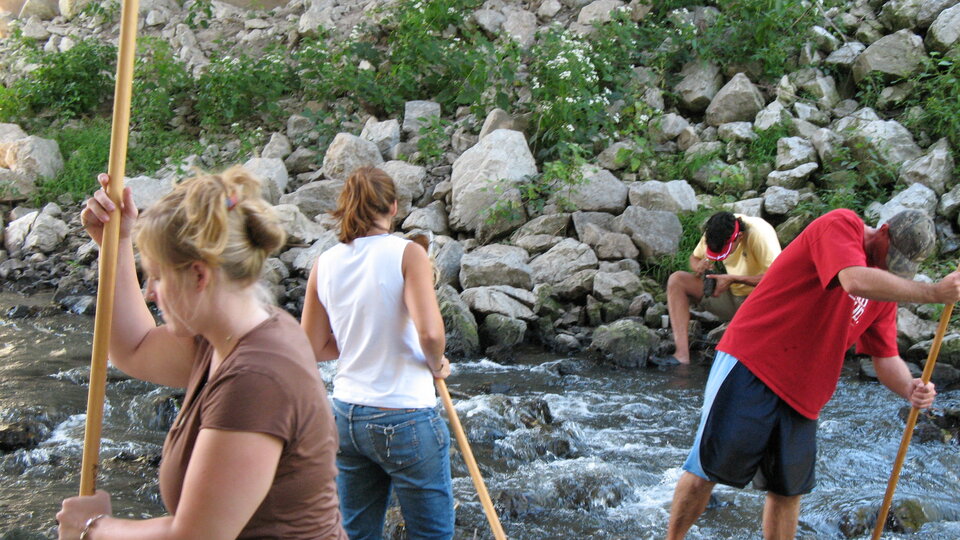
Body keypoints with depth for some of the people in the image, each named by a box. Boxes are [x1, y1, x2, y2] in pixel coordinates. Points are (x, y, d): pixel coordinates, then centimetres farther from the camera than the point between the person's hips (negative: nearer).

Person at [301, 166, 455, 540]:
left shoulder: (325, 264, 2)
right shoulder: (406, 253, -12)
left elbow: (312, 348, 6)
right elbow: (430, 332, -24)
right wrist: (436, 365, -4)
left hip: (347, 416, 5)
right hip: (405, 419, -5)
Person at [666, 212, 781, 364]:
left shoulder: (759, 233, -27)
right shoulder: (715, 232, -10)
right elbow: (694, 257, 7)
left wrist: (734, 279, -33)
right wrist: (699, 266, -18)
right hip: (731, 294, 5)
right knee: (676, 280, -14)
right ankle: (682, 354, -25)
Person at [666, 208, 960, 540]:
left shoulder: (887, 288, 16)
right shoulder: (841, 225, -7)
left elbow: (886, 357, 14)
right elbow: (856, 281, -26)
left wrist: (910, 388, -7)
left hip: (802, 397, 8)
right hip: (751, 366, -7)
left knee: (788, 491, 9)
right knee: (708, 470, -5)